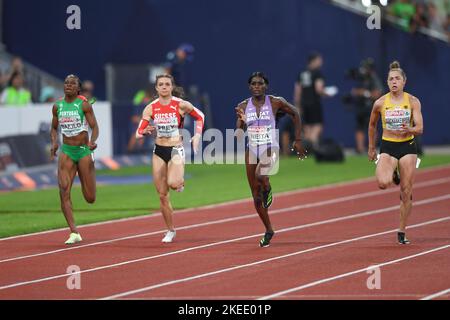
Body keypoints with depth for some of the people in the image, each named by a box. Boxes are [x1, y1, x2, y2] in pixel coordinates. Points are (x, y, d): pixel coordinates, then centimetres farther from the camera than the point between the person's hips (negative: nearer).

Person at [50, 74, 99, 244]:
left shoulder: (84, 105, -5)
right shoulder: (57, 106, 5)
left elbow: (95, 127, -6)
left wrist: (92, 142, -26)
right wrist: (54, 143, -2)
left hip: (84, 150, -2)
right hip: (66, 152, 2)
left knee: (90, 198, 2)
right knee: (64, 191, -16)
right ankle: (74, 233, -13)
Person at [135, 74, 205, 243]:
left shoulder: (181, 105, -7)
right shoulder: (150, 108, -1)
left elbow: (200, 116, 9)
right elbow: (139, 133, -2)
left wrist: (197, 135, -3)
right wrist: (145, 131, -24)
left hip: (176, 150, -3)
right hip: (159, 151, 3)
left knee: (173, 183, -30)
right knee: (162, 195, 4)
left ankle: (181, 182, 9)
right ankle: (170, 231, 19)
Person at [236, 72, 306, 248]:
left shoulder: (276, 102, -5)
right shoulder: (243, 106, 1)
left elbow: (295, 114, 9)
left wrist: (298, 140, 7)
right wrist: (241, 121, -23)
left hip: (270, 149, -4)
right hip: (251, 150, 4)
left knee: (260, 175, -36)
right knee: (256, 196, 7)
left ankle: (267, 189, 0)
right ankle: (268, 230, 23)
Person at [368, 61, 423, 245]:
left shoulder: (413, 102, -4)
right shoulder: (380, 103, -3)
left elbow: (420, 128, -7)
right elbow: (372, 125, 13)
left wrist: (409, 130, -29)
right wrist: (371, 148, 17)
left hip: (407, 147, 0)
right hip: (387, 147, 0)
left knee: (406, 192, 1)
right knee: (383, 183, -26)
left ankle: (402, 232, 14)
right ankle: (394, 176, 13)